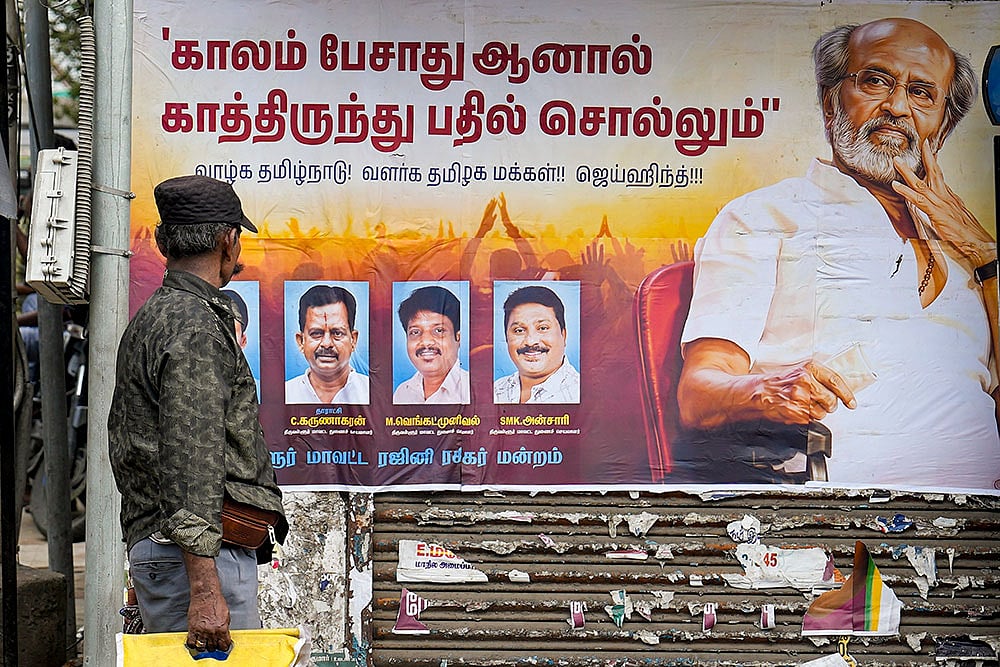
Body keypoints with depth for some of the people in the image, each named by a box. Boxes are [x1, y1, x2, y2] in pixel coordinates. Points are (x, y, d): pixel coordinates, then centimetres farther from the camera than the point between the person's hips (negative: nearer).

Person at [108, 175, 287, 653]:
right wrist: (204, 590, -25)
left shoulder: (148, 319, 20)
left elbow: (125, 447, 25)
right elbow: (192, 462, -21)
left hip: (151, 545, 10)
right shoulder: (197, 327, -12)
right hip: (194, 555, -10)